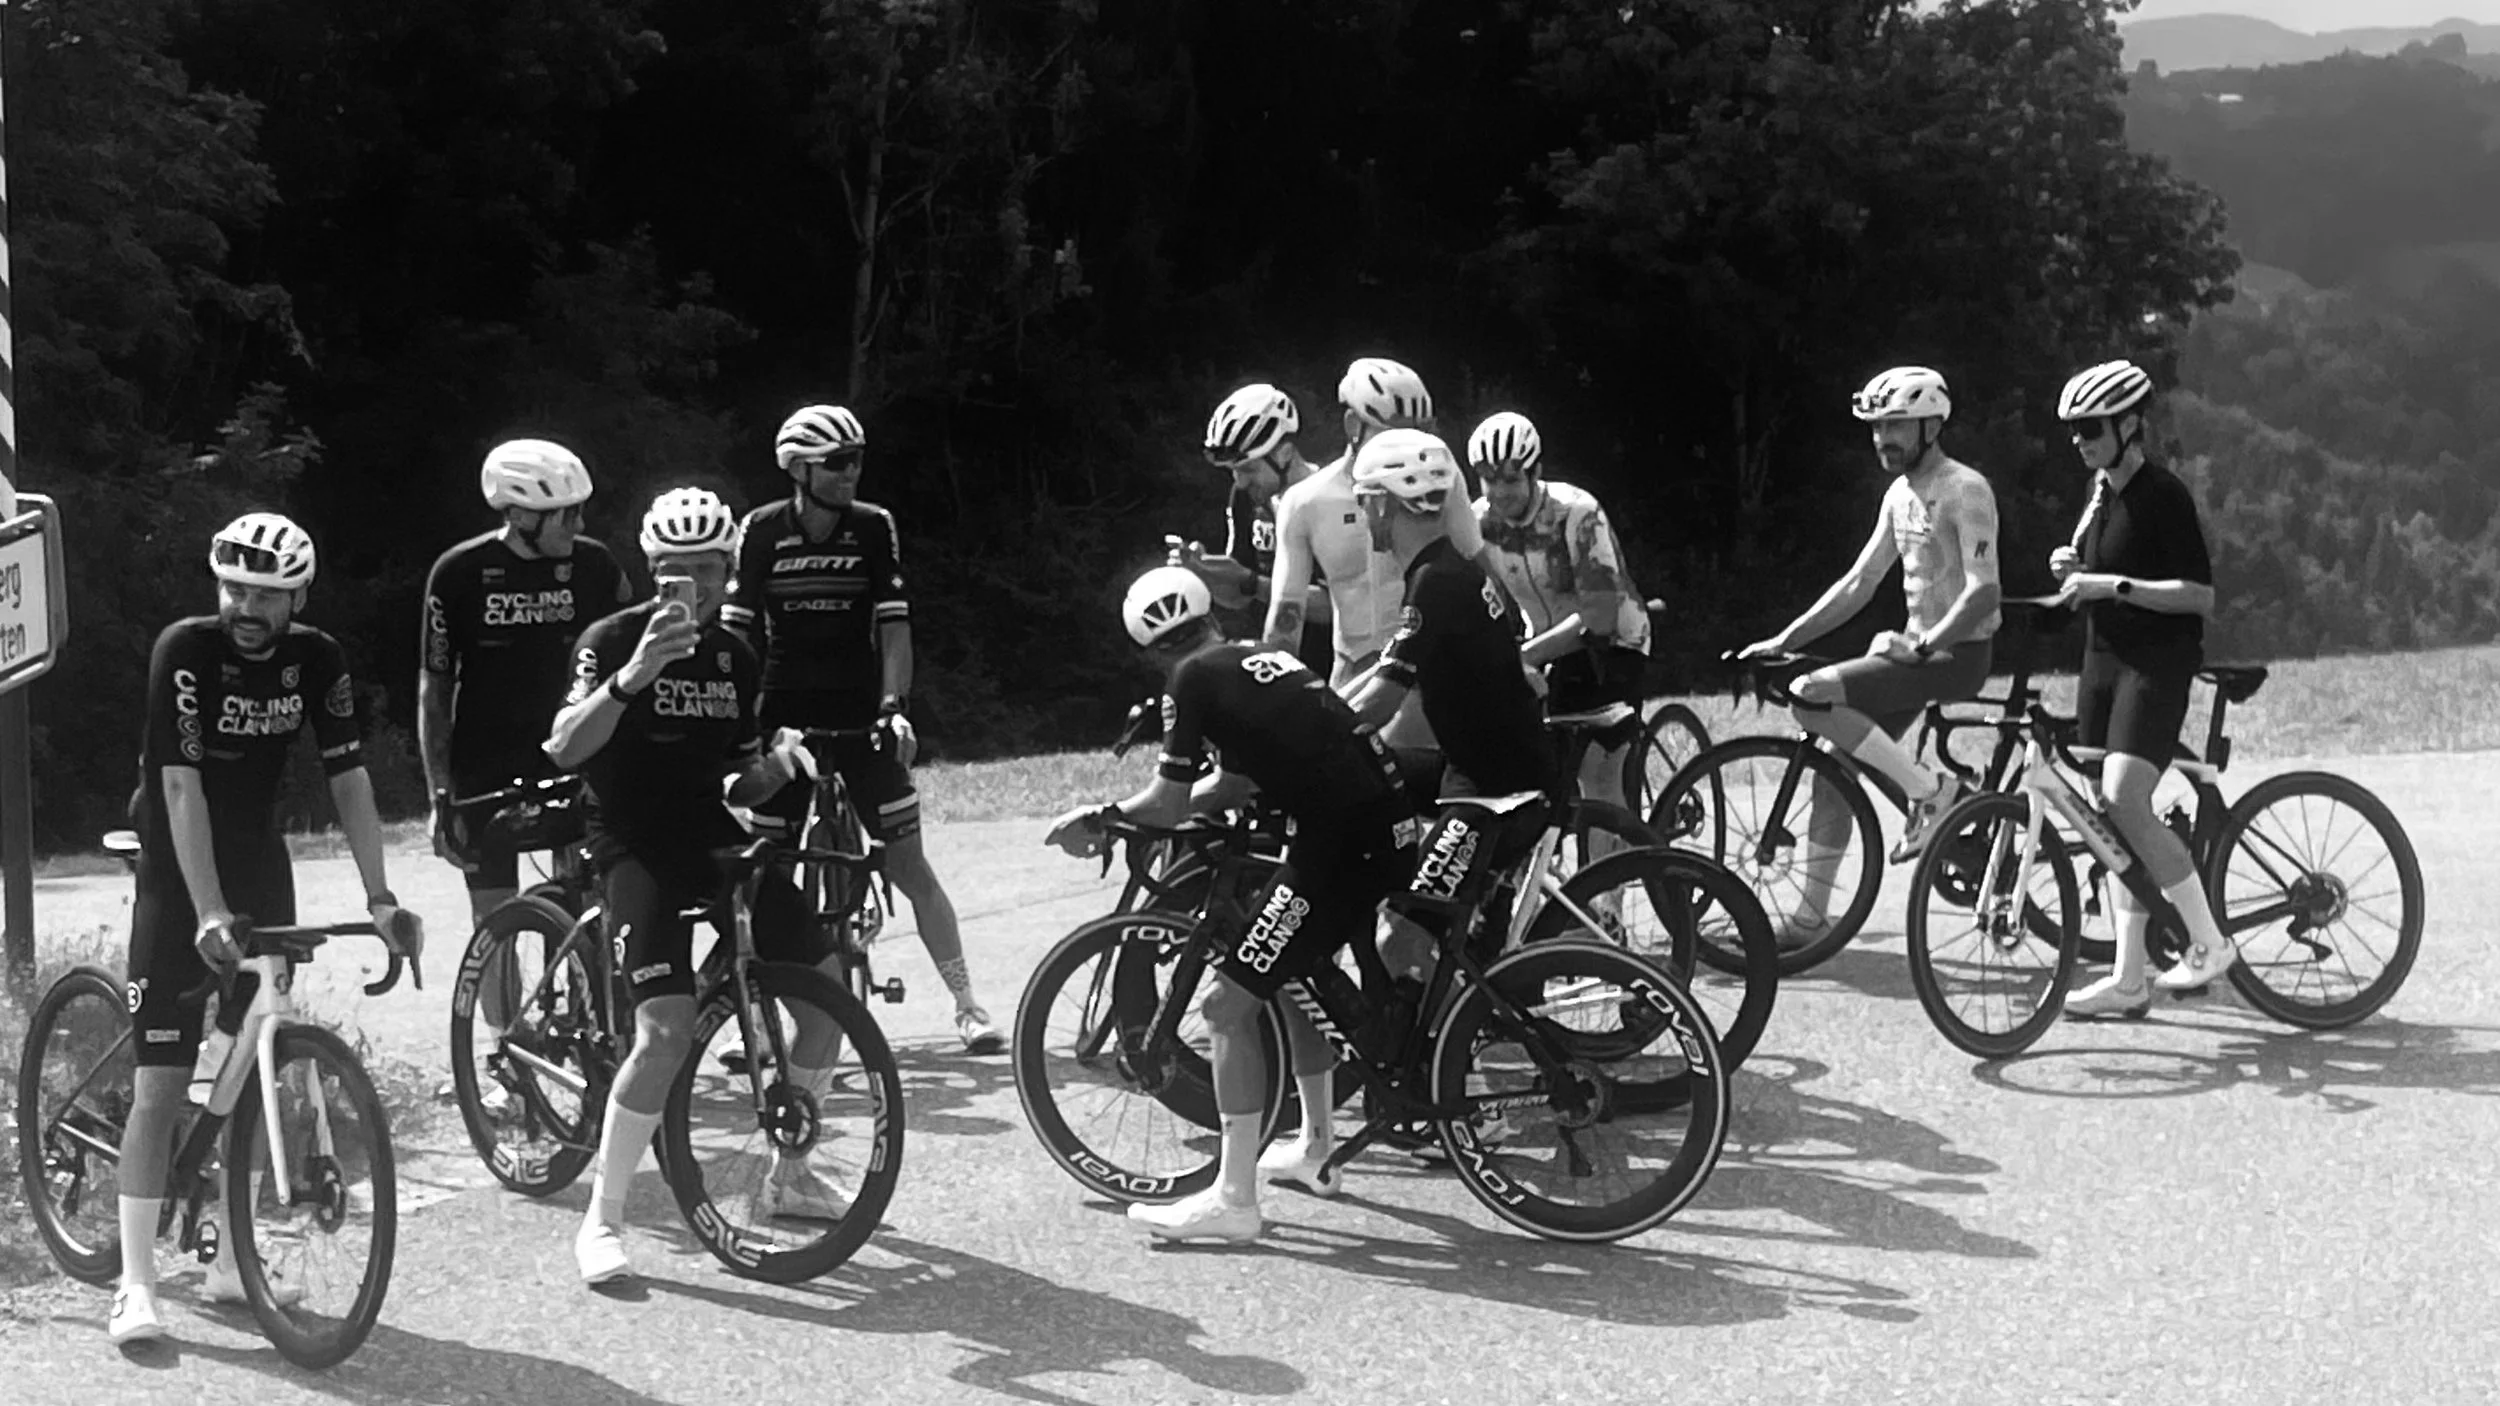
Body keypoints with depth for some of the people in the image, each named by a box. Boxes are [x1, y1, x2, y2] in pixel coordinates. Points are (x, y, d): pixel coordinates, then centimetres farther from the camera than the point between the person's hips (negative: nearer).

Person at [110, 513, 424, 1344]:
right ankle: (136, 1285, -6)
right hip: (177, 880, -5)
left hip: (259, 872, 5)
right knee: (161, 1083, -8)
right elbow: (183, 787, -26)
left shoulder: (316, 661, -7)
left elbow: (349, 779, -9)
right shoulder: (185, 650, -19)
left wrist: (380, 899, -17)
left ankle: (231, 1266, 18)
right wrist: (208, 913, -34)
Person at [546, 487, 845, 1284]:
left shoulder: (733, 657, 11)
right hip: (637, 851, -6)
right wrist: (632, 677, -39)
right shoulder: (614, 640, -9)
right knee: (667, 1031, -23)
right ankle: (601, 1219, -8)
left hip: (712, 840, 7)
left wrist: (777, 763, -6)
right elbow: (564, 749, -25)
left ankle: (788, 1174, 19)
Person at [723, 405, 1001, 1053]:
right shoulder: (761, 531, -3)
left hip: (861, 719, 0)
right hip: (784, 718, 0)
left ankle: (967, 1005, 5)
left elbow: (893, 625, -4)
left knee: (909, 866, -1)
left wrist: (894, 706, -16)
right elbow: (735, 630, 0)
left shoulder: (875, 528, -2)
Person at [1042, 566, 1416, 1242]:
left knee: (1228, 1001, -3)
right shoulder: (1266, 657, 21)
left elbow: (1166, 804, -2)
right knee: (1298, 970, 29)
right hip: (1390, 824, 9)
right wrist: (1126, 814, 31)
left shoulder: (1194, 679, -3)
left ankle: (1233, 1199, -3)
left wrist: (1098, 817, 16)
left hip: (1341, 842, -9)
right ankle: (1316, 1148, 40)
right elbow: (1233, 785, 28)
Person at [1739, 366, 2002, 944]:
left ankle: (1933, 790, -13)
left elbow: (1983, 592, -22)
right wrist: (1782, 641, 10)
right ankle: (1810, 917, 10)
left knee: (1813, 696, -24)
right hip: (1916, 648, 8)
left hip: (1956, 653, -8)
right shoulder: (1900, 494, 14)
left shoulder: (1964, 490, -13)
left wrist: (1923, 644, -31)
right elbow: (1858, 583, 16)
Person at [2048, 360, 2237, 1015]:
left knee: (2124, 802, -22)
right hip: (2103, 660, 8)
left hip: (2157, 664, -8)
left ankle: (2209, 942, -9)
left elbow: (2200, 594, -16)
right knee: (2109, 816, 5)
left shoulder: (2163, 494, -11)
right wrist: (2070, 568, 4)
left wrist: (2115, 586, -21)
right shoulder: (2099, 493, 13)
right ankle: (2129, 980, 8)